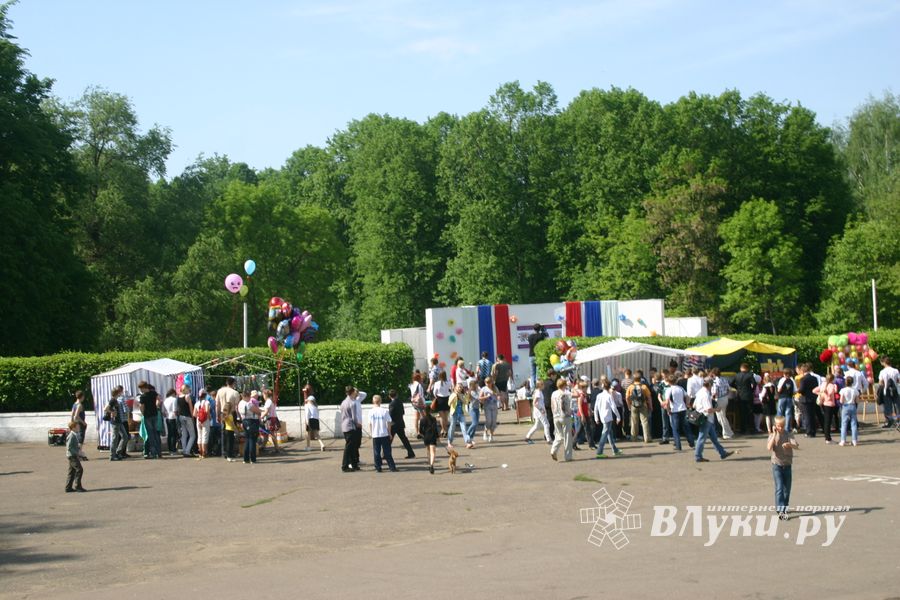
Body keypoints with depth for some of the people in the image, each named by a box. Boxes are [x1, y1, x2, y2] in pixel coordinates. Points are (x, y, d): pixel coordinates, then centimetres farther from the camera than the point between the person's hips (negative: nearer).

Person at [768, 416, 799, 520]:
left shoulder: (788, 435, -1)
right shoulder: (772, 436, -3)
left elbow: (796, 446, -16)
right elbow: (769, 448, -20)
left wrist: (789, 444, -38)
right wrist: (774, 435, -20)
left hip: (787, 465, 2)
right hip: (777, 465, -2)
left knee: (787, 489, 11)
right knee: (779, 488, -13)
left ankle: (785, 507, 28)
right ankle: (781, 511, -18)